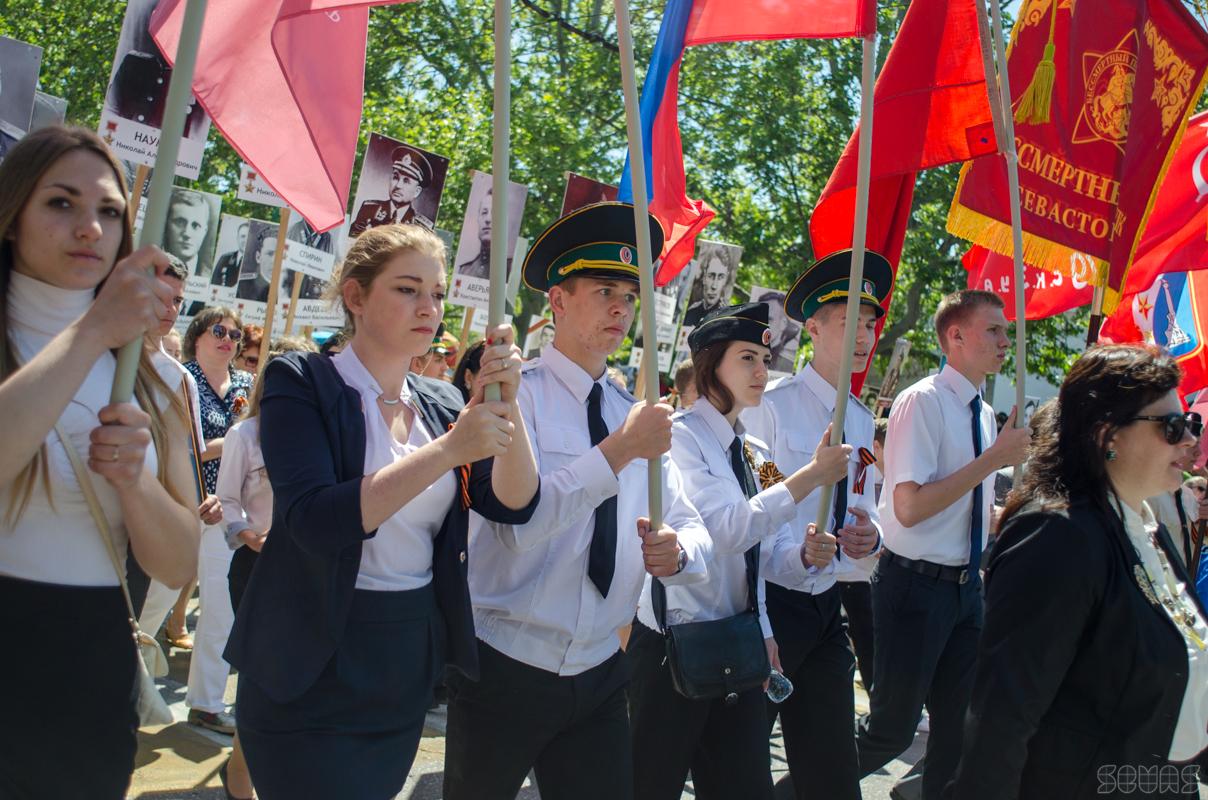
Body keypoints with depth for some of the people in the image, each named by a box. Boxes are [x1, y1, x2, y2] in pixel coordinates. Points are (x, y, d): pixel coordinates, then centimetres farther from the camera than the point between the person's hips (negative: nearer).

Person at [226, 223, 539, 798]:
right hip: (313, 670, -6)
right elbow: (313, 520, -24)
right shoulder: (301, 383, -11)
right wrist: (449, 450, -28)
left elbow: (513, 505, -4)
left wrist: (507, 404, -18)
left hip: (410, 668, 6)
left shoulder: (443, 404, 4)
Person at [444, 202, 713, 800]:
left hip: (599, 676, 4)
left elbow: (691, 527, 5)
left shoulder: (634, 414, 5)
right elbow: (517, 518, -24)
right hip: (505, 666, -4)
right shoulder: (517, 395, -10)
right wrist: (620, 449, -26)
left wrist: (677, 551, -17)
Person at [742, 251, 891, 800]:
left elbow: (862, 511, 13)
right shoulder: (772, 406, -12)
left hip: (827, 609, 7)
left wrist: (868, 535, -9)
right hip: (771, 603, -6)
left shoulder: (861, 420, 10)